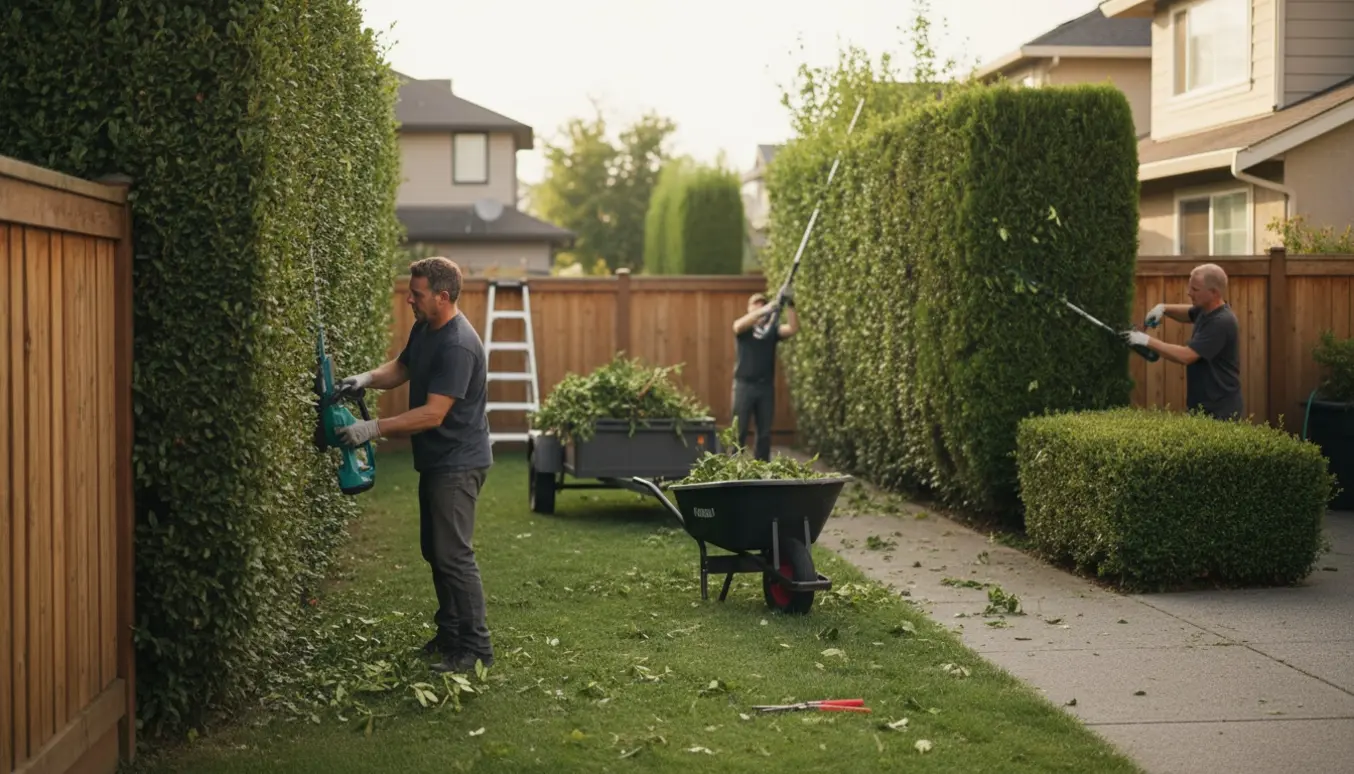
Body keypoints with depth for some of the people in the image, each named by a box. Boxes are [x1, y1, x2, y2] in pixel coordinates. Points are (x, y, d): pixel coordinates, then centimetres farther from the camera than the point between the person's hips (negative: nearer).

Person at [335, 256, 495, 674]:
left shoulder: (458, 346, -24)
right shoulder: (424, 328, 7)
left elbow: (433, 414, -28)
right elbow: (402, 367, 22)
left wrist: (373, 429, -27)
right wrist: (368, 378, 1)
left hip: (458, 463, -10)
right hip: (435, 461, 10)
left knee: (453, 554, -10)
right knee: (434, 550, 16)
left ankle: (475, 647, -4)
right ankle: (450, 634, 26)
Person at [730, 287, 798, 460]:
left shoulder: (772, 330, 8)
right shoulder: (743, 329, 2)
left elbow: (793, 328, -8)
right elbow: (739, 326, -23)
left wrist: (789, 305, -23)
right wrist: (763, 311, -36)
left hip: (766, 386, 3)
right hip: (744, 385, -3)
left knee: (765, 432, 6)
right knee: (739, 431, -3)